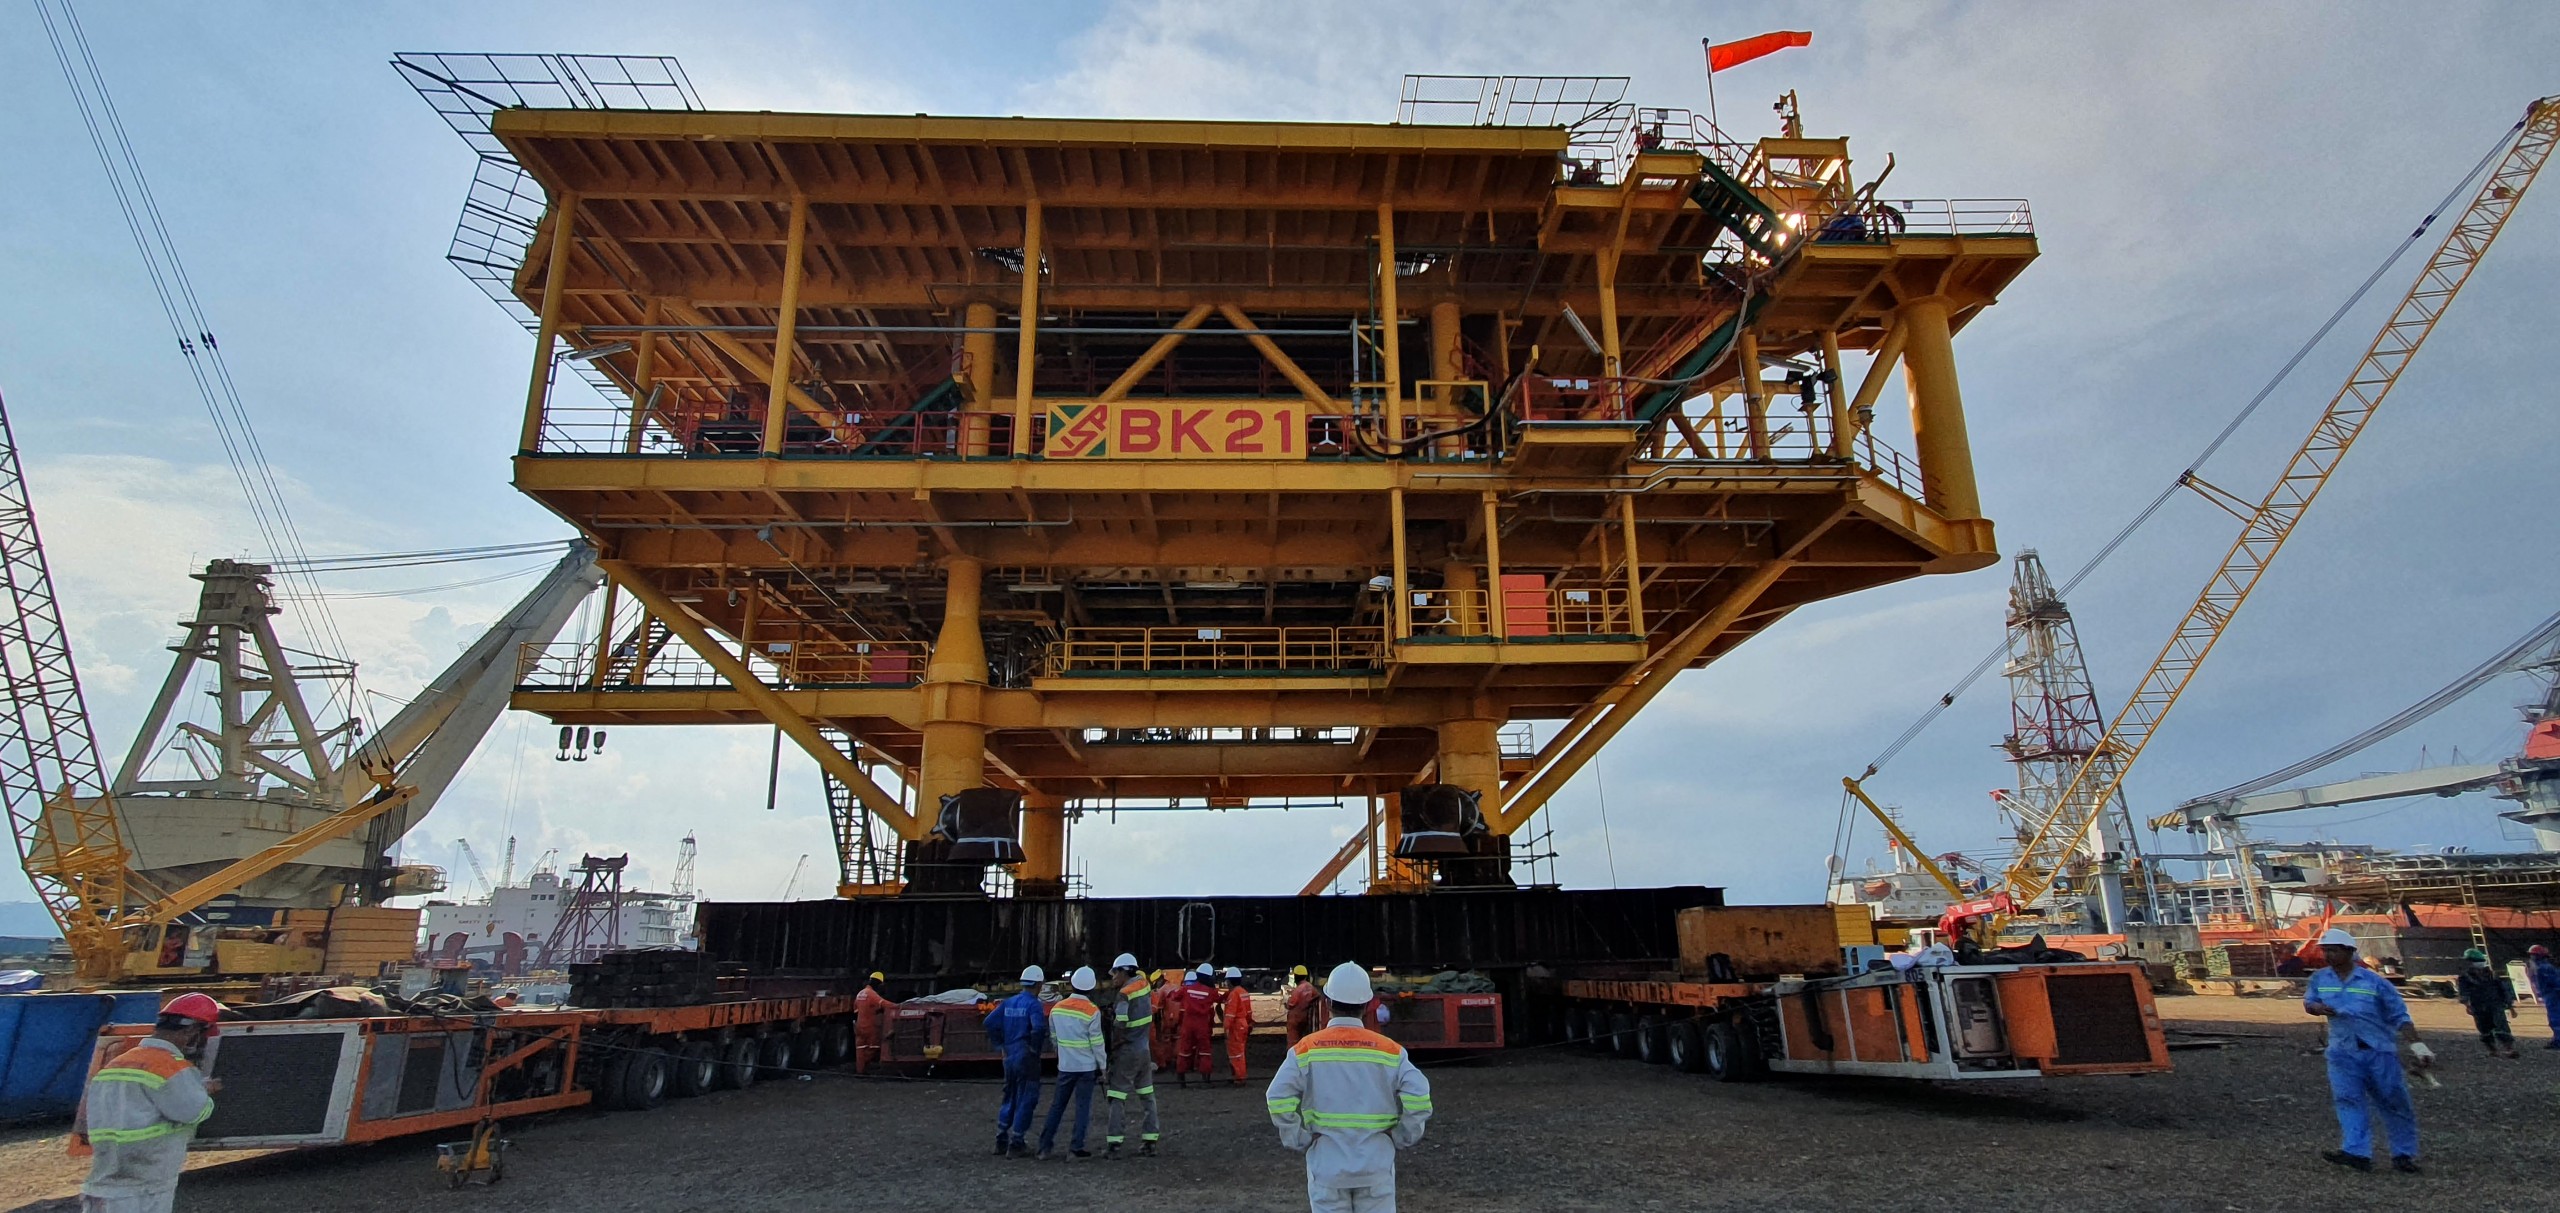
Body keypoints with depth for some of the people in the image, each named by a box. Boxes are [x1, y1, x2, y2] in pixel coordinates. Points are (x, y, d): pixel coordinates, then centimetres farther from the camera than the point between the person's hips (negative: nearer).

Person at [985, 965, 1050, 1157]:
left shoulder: (1008, 1003, 7)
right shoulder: (1034, 1005, -13)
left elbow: (990, 1022, 3)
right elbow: (1039, 1028, -29)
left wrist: (1001, 1044, 9)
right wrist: (1035, 1048, -13)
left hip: (1009, 1057, 7)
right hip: (1027, 1059, -7)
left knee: (1009, 1099, 19)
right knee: (1026, 1101, 3)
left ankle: (1001, 1142, 23)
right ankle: (1016, 1144, 4)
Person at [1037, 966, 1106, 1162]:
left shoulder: (1057, 1008, 0)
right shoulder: (1092, 1011, -14)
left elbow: (1053, 1037, 10)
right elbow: (1097, 1042, -11)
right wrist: (1103, 1065, 0)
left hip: (1065, 1065, 4)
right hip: (1087, 1067, -4)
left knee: (1057, 1106, 12)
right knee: (1083, 1107, 4)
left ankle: (1046, 1146, 14)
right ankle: (1076, 1148, 4)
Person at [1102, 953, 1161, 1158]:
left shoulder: (1126, 994, -17)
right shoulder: (1144, 984, 2)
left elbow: (1121, 1026, -19)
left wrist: (1112, 1048, -5)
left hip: (1127, 1052, -7)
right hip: (1145, 1051, 7)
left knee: (1116, 1099, 0)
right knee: (1147, 1097, 13)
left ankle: (1113, 1144, -2)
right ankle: (1149, 1142, 14)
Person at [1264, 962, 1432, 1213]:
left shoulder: (1306, 1050, -6)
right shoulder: (1388, 1050, -5)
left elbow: (1278, 1099, -16)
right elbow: (1419, 1098, -15)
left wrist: (1299, 1141, -4)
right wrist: (1399, 1138, -1)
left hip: (1327, 1166, 0)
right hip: (1376, 1165, 0)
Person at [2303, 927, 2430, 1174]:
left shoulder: (2373, 981, -3)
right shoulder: (2319, 979, 5)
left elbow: (2399, 1016, 1)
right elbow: (2308, 1001, 16)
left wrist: (2417, 1045, -7)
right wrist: (2317, 1007, -7)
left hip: (2379, 1050, -1)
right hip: (2343, 1052, 1)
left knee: (2394, 1102, 7)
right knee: (2347, 1099, -10)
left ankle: (2404, 1154, 21)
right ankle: (2357, 1152, -14)